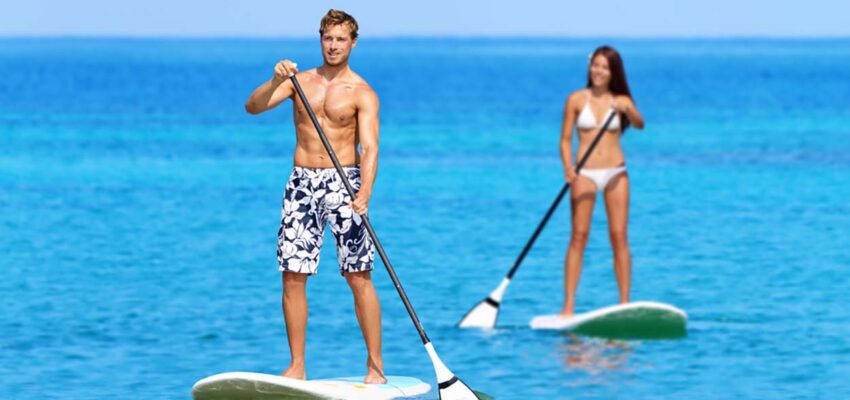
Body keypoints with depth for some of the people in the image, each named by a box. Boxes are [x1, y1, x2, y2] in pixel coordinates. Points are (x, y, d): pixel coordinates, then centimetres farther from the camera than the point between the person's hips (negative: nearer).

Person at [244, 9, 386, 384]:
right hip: (302, 183, 3)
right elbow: (253, 106, -1)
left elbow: (369, 147, -11)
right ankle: (296, 367, 5)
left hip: (344, 183, -3)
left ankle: (375, 365, 0)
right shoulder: (300, 81, 10)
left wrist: (365, 191, -27)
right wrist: (276, 81, -21)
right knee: (293, 276, -1)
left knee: (359, 277, -5)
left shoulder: (362, 93, -1)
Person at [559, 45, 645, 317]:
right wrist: (568, 168, -15)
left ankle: (625, 303, 0)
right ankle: (568, 306, -8)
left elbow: (639, 125, -13)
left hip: (615, 172, 1)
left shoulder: (621, 100, 5)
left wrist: (626, 111, -35)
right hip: (585, 173, -1)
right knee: (579, 236, -7)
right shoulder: (577, 100, 3)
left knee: (619, 237, -2)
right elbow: (565, 139, 2)